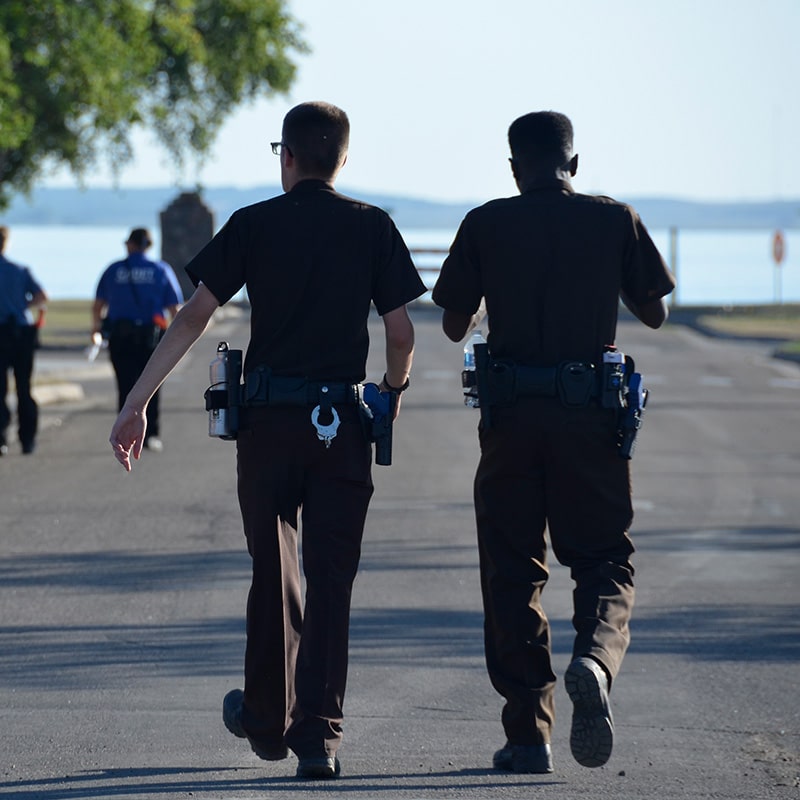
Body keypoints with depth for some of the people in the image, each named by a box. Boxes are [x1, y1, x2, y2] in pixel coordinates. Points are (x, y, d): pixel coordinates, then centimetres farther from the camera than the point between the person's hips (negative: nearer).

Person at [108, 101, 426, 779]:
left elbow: (193, 318, -4)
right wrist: (394, 388, 22)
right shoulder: (372, 227, 2)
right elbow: (402, 331, 1)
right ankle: (318, 734, -4)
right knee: (330, 577, 2)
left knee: (272, 569, 15)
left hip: (268, 418, 0)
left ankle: (267, 718, 26)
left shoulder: (255, 225, 0)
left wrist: (137, 402, -2)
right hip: (341, 420, 0)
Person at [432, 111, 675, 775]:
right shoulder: (616, 221, 2)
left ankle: (528, 735, 6)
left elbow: (455, 325, 7)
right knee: (605, 558, 10)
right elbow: (655, 314, 10)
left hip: (510, 413, 0)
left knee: (512, 572, 8)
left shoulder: (485, 225, 1)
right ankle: (595, 658, -22)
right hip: (590, 415, 0)